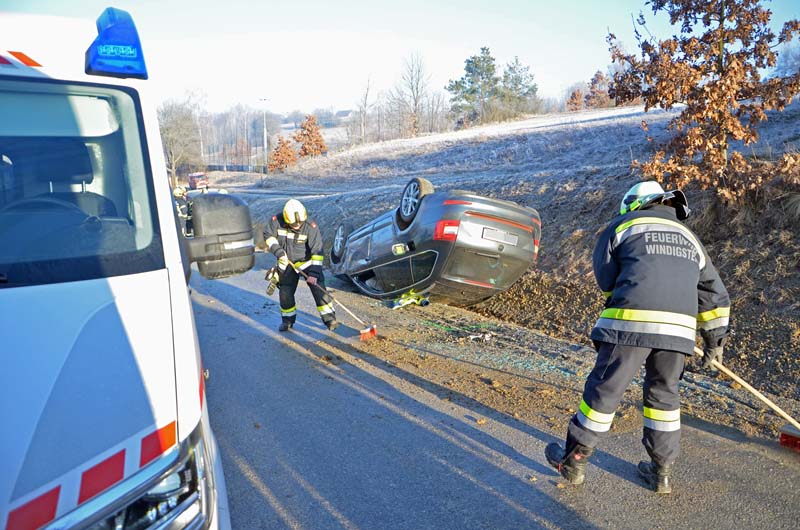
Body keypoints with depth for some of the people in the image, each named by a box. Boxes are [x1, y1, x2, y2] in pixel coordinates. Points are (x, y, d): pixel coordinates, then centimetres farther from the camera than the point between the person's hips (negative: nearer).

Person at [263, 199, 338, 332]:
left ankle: (329, 318, -2)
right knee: (285, 292, 6)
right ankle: (288, 320, 26)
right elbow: (268, 235, -2)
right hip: (287, 263, 3)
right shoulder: (277, 221, -20)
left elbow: (317, 251, -28)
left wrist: (314, 273, -32)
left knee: (318, 288, -12)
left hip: (307, 262, -2)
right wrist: (278, 250, -17)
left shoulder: (310, 226, -27)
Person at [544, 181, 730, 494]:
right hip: (679, 327, 5)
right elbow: (713, 295, 29)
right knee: (663, 395, 20)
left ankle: (573, 462, 17)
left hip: (631, 321, -4)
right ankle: (662, 472, 29)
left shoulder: (622, 226, 12)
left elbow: (606, 279, 12)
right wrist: (715, 340, 38)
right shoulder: (689, 238, 26)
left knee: (604, 390, 4)